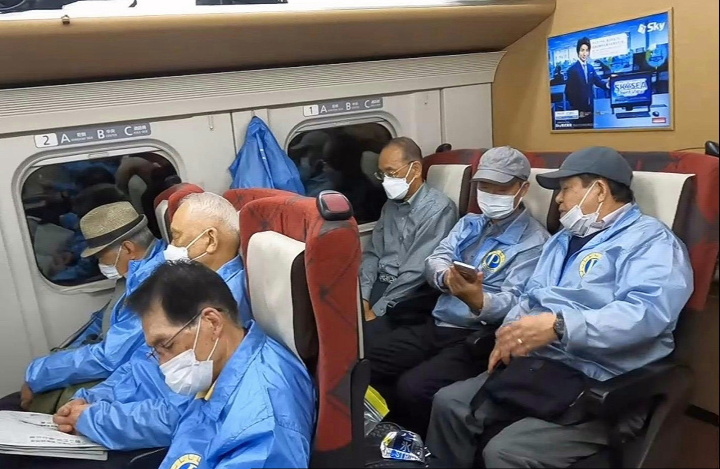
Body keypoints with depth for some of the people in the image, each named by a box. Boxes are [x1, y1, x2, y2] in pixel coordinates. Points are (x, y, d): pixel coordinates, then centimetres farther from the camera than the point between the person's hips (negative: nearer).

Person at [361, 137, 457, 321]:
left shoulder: (438, 208, -13)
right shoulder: (391, 204, 13)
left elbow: (416, 272, -19)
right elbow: (372, 254, 11)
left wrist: (375, 312, -19)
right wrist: (362, 298, -5)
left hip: (410, 294, -7)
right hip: (379, 284, 7)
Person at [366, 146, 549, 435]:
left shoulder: (534, 241, -5)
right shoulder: (469, 224, 18)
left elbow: (513, 303, -16)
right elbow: (434, 261, 5)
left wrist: (479, 301, -39)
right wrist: (446, 276, -20)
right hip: (434, 324, 7)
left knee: (413, 388, -29)